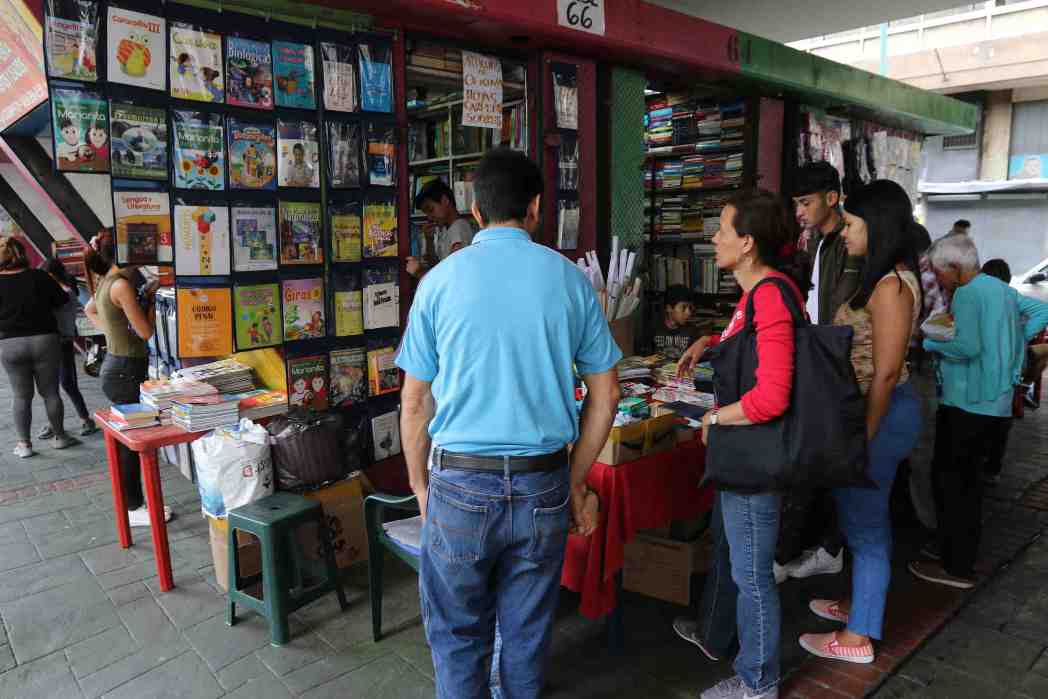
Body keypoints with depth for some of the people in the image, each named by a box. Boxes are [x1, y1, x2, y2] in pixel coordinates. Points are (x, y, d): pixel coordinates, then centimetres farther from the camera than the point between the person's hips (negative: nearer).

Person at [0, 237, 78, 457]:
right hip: (44, 339, 0)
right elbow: (62, 300, 0)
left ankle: (24, 443, 15)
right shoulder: (39, 277, -8)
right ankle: (59, 436, 21)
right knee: (50, 392, 11)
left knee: (20, 396, 10)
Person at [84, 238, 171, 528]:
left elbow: (90, 309, 31)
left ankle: (133, 500, 26)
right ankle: (134, 509, 7)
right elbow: (146, 331, -16)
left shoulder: (106, 282, 11)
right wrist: (152, 298, -5)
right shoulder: (122, 285, -18)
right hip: (126, 369, -10)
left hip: (117, 365, 10)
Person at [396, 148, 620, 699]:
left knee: (457, 637, 16)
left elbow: (415, 404, -2)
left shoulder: (441, 280, -4)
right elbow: (605, 396, 3)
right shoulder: (569, 279, -1)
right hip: (542, 486, 2)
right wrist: (575, 485, 12)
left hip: (460, 485, -1)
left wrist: (421, 488, 10)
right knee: (527, 634, 19)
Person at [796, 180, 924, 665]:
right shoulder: (885, 279, 10)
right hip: (870, 408, 10)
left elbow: (886, 373, -24)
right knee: (865, 515, 21)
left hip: (880, 413, -10)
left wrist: (863, 438, -20)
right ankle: (861, 604, 39)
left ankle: (858, 638, 17)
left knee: (864, 521, 2)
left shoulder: (890, 286, -21)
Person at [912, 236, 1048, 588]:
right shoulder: (1002, 288, 13)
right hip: (996, 402, 9)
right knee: (968, 480, 17)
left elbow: (968, 346, -24)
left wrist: (930, 342, -10)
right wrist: (1015, 340, 14)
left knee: (949, 479, -2)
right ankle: (964, 555, 28)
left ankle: (956, 568, 4)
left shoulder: (967, 294, -15)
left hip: (967, 402, -9)